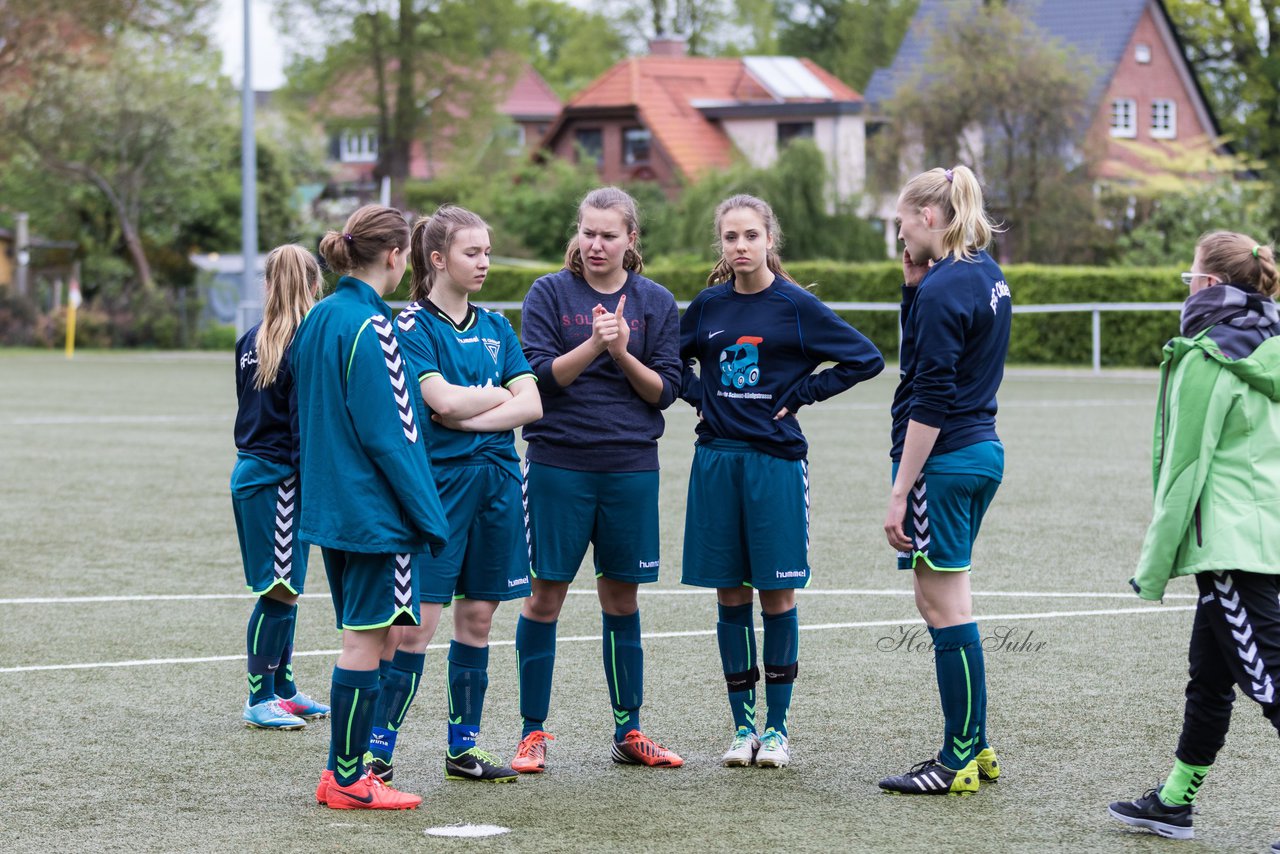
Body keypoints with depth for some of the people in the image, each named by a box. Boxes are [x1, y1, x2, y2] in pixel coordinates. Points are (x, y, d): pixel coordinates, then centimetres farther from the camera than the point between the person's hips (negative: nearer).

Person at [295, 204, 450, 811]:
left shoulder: (319, 318, 10)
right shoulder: (370, 326, -17)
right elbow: (387, 432, -19)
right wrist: (428, 514, -14)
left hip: (330, 504, 9)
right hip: (375, 509, -9)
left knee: (358, 635, 16)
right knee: (366, 637, -3)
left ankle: (343, 770, 19)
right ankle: (348, 778, 1)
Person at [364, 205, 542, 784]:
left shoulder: (495, 328, 13)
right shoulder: (413, 325, -5)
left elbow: (532, 404, 3)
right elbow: (441, 398, -18)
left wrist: (470, 416, -10)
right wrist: (499, 394, -2)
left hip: (496, 480, 6)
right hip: (438, 482, -6)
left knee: (477, 616, 9)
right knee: (417, 623, -9)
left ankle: (464, 748, 17)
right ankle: (377, 751, -5)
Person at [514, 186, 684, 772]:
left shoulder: (655, 302, 6)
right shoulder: (550, 294, 0)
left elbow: (665, 389, 2)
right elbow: (541, 376, -7)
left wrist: (622, 353, -14)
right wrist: (593, 344, -21)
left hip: (630, 466, 2)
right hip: (558, 465, -2)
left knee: (622, 599, 9)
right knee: (545, 594, 0)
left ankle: (628, 731, 18)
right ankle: (534, 732, 9)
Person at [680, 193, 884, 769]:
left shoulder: (796, 305, -3)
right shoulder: (708, 306, 6)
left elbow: (866, 359, -3)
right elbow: (673, 360, 24)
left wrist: (801, 393, -6)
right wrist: (698, 395, 7)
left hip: (776, 459, -3)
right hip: (717, 458, 3)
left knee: (776, 593, 0)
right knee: (730, 594, 5)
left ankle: (778, 726, 8)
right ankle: (743, 724, 13)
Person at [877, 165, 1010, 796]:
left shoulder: (943, 290, -17)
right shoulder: (987, 275, 11)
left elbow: (930, 402, -20)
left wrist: (899, 494, -18)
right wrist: (915, 284, 7)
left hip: (942, 459, -10)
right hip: (982, 452, 10)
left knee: (945, 607, -3)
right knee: (939, 601, 17)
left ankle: (959, 763, 3)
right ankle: (974, 747, 22)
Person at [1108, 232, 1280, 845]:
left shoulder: (1206, 360, -13)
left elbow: (1185, 467, -13)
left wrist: (1153, 564, -7)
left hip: (1231, 539, -9)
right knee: (1209, 674, 18)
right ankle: (1175, 800, 29)